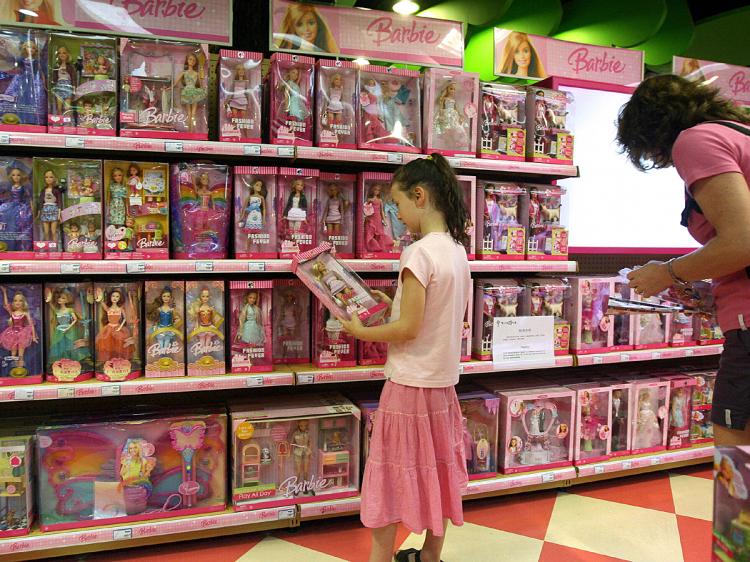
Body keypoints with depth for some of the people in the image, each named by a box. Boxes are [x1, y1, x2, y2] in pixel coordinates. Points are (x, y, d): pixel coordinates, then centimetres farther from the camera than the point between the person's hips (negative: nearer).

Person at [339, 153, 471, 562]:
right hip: (443, 379, 8)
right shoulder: (457, 250, 6)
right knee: (435, 470, 19)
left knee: (392, 478, 5)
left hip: (410, 383, -8)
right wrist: (397, 305, 11)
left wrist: (362, 332, -8)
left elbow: (408, 328, -22)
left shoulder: (420, 253, -20)